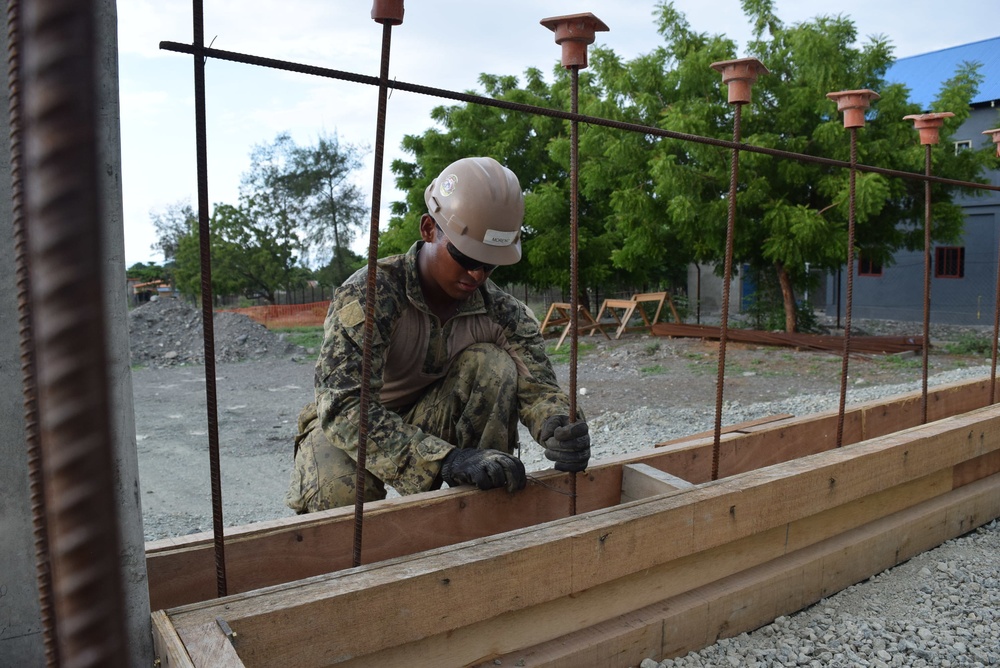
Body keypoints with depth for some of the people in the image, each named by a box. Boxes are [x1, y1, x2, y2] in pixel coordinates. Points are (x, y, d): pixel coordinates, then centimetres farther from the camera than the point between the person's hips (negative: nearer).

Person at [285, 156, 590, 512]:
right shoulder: (369, 293, -28)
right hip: (344, 427, -3)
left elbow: (537, 387, -18)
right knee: (339, 494, -39)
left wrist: (560, 428, -44)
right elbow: (342, 407, -39)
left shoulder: (501, 312, -13)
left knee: (494, 364, -23)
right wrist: (446, 460, -51)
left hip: (428, 423, 4)